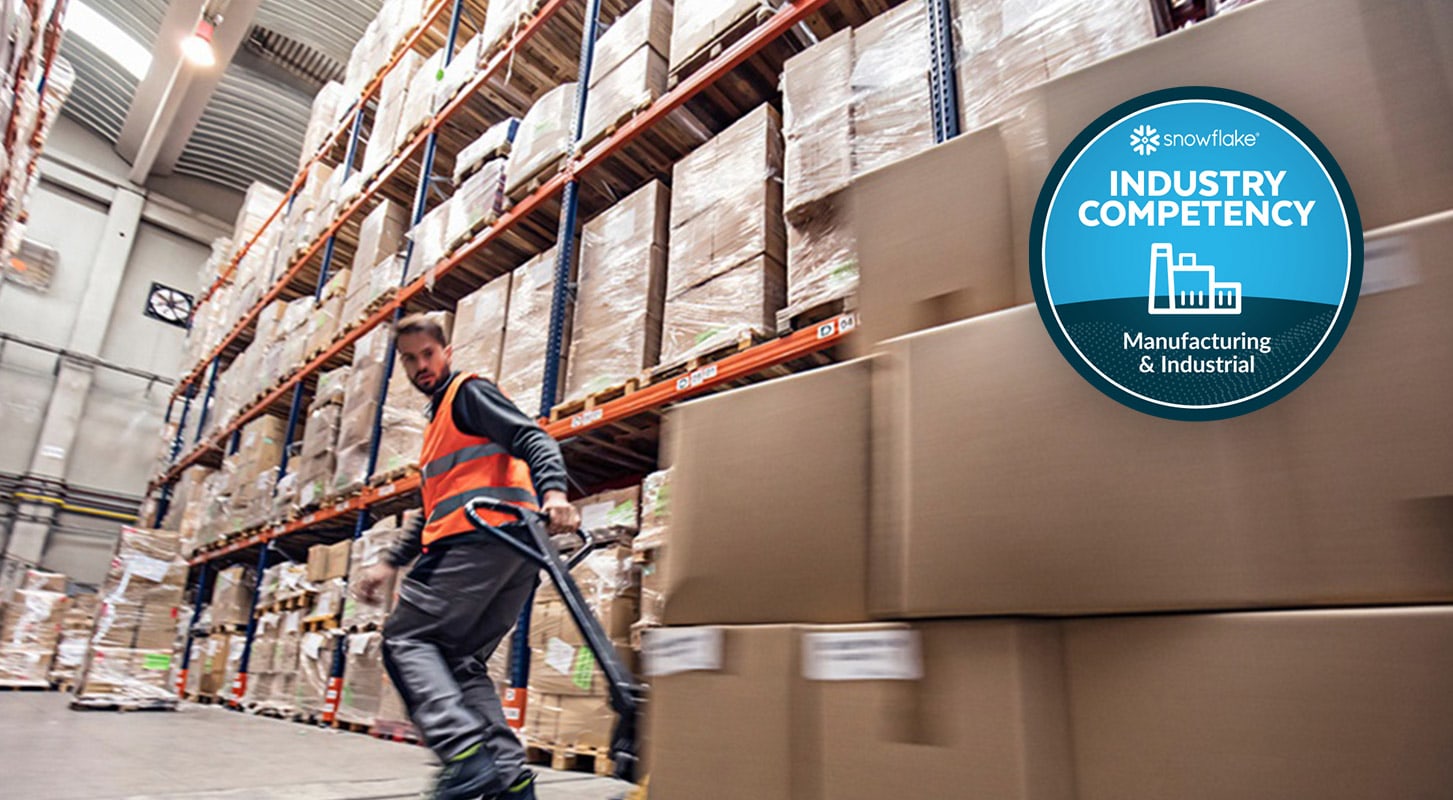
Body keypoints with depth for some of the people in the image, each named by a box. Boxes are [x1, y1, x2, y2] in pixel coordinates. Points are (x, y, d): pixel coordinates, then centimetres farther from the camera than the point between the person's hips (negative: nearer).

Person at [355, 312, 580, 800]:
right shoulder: (438, 421, 33)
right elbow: (435, 510, 35)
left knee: (407, 638, -6)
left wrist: (553, 492, -30)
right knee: (459, 661, 9)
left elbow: (533, 438, -11)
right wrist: (390, 564, 30)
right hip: (515, 549, 9)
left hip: (483, 536, -9)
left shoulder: (468, 392, 5)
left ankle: (465, 753, -23)